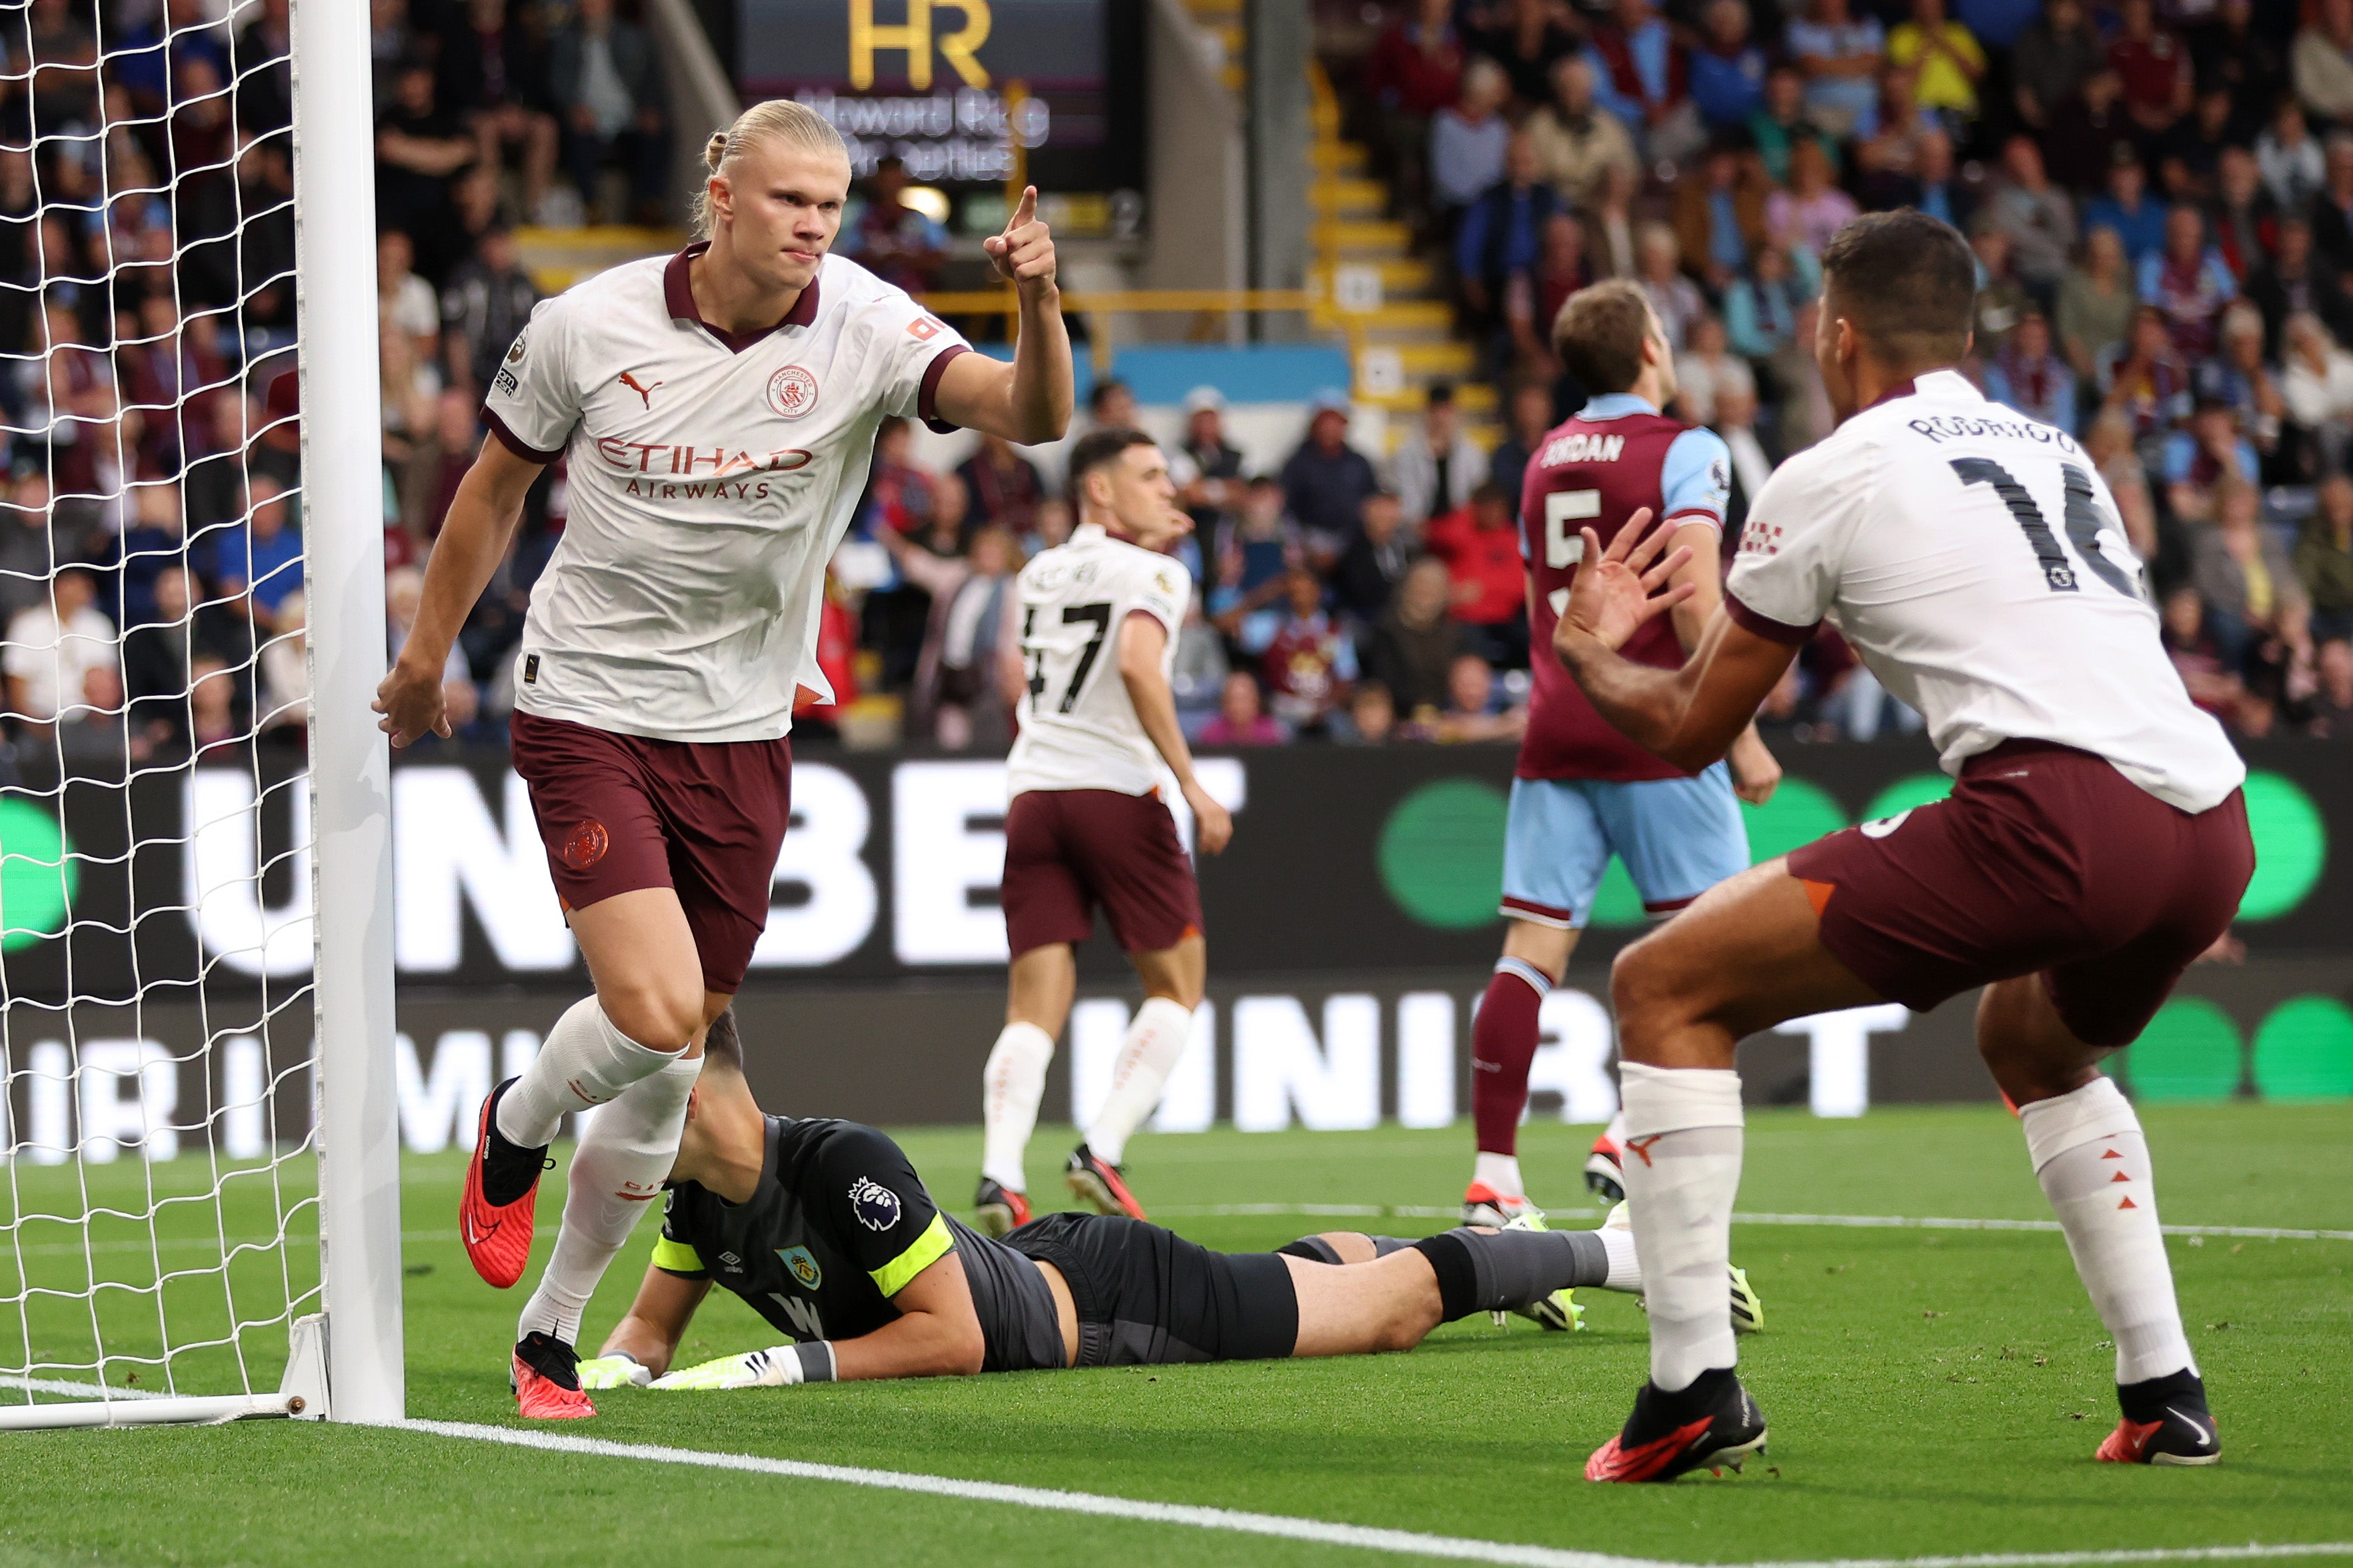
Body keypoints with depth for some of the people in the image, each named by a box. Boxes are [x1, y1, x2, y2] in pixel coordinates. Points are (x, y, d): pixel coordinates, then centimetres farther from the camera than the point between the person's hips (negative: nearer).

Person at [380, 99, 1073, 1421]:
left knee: (668, 1079, 8)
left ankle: (550, 1334, 25)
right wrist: (427, 657, 16)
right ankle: (516, 1131, 12)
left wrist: (1038, 303, -42)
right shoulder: (586, 328, -10)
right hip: (592, 708, -3)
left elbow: (1032, 416, -22)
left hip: (744, 731, 3)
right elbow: (497, 488, 7)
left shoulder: (863, 327, -9)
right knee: (656, 1013, -21)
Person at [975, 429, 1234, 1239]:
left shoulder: (1040, 575, 17)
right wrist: (1191, 783, -19)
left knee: (1035, 1006, 2)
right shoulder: (1149, 574, -3)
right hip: (1116, 792, -5)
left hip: (1033, 795, 5)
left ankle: (1000, 1171, -18)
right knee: (1176, 984, 10)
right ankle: (1102, 1150, -6)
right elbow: (1138, 663, -20)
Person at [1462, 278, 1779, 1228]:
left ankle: (1492, 1178, -5)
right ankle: (1634, 1135, -8)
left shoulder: (1544, 461, 17)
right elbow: (1695, 605, -13)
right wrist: (1741, 738, -11)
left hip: (1555, 726, 6)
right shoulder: (1684, 452, -4)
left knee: (1533, 951, 1)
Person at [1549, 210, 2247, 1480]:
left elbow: (1689, 733, 18)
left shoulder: (1831, 479, 10)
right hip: (2213, 823, 7)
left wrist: (1586, 649, 38)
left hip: (2057, 821, -7)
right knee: (2031, 1043, 38)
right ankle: (2165, 1397, 26)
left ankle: (1694, 1386, -4)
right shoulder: (2053, 452, 27)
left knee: (1664, 989, 5)